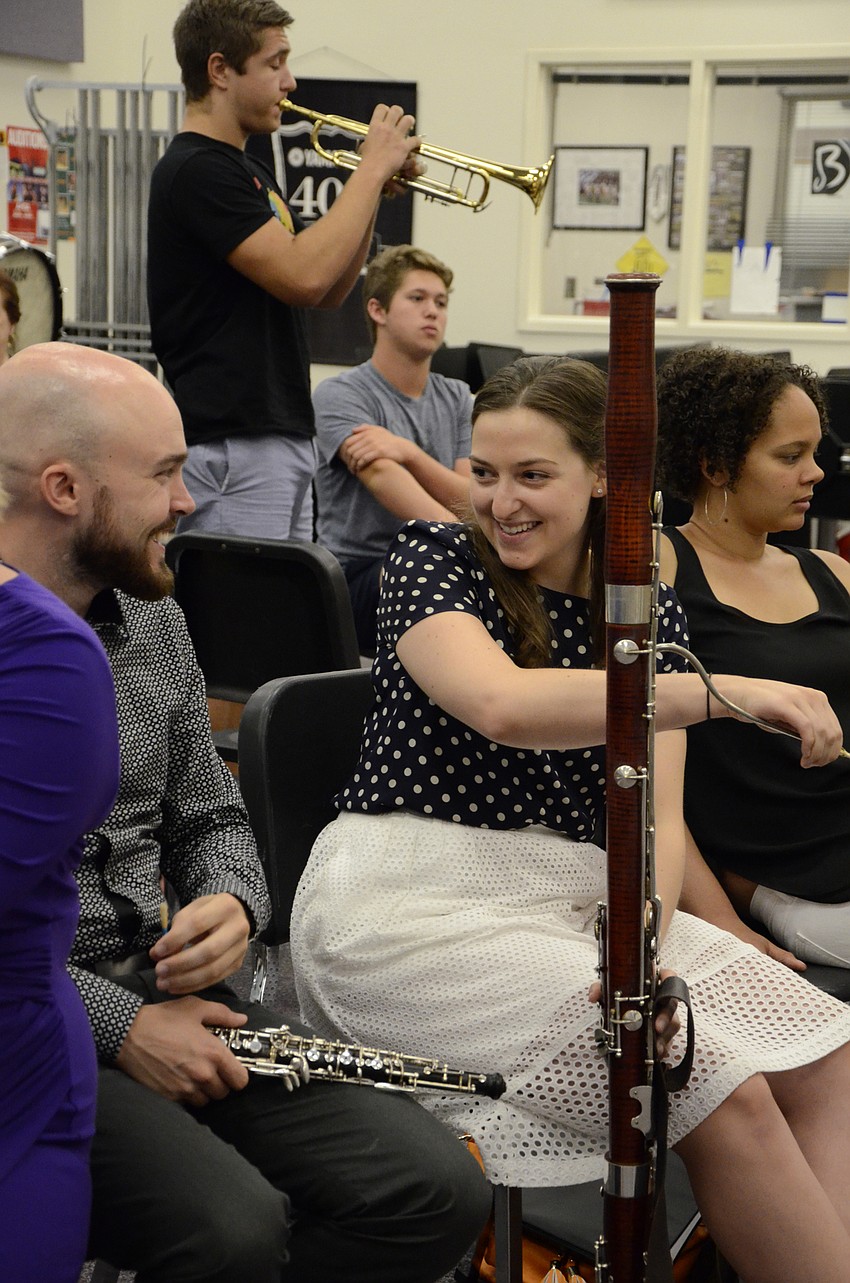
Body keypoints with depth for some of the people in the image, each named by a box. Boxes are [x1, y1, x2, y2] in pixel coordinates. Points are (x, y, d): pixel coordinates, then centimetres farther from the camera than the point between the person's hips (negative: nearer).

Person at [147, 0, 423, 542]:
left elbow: (330, 291, 19)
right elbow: (303, 276, -24)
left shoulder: (249, 171, 19)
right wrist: (373, 168, -13)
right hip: (232, 450, -10)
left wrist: (376, 186, 6)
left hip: (287, 437, 10)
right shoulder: (196, 171, -12)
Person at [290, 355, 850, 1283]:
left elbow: (656, 814, 1)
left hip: (576, 895, 6)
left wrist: (643, 932, -20)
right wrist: (729, 691, -32)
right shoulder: (432, 562, -4)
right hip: (410, 902, -6)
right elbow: (504, 704, -27)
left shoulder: (648, 611, 10)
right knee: (721, 1090, -22)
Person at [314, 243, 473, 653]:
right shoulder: (339, 395, -4)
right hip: (359, 573, -5)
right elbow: (382, 476, -24)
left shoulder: (457, 398, 14)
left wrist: (408, 451, -20)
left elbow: (474, 500, -1)